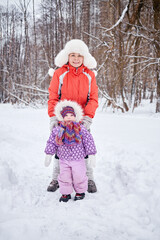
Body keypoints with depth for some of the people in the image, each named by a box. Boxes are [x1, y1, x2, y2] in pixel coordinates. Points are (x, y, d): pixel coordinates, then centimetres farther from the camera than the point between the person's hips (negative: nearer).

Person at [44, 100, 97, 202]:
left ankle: (80, 192, 28)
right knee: (64, 177, 6)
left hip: (78, 159, -1)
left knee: (79, 177, 4)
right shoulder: (57, 130, -5)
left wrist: (91, 155, -4)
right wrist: (49, 155, 4)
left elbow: (88, 142, -4)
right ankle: (66, 193, 24)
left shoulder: (81, 129, -9)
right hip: (63, 160, 2)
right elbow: (51, 143, 4)